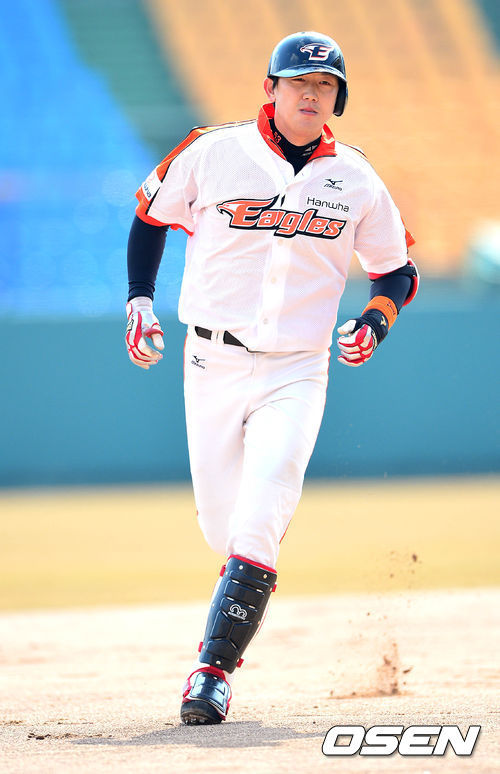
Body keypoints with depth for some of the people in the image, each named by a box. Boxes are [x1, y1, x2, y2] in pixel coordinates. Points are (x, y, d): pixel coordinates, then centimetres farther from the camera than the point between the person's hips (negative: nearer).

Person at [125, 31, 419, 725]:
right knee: (222, 527, 4)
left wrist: (375, 321, -6)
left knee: (256, 526, -16)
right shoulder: (212, 154, -1)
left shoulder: (357, 180, 3)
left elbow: (397, 270, 14)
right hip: (213, 363, 1)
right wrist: (140, 301, 5)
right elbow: (151, 215, 15)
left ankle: (214, 668, -15)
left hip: (297, 373, -1)